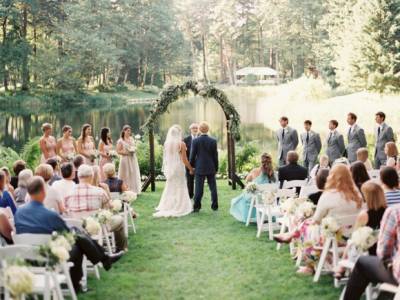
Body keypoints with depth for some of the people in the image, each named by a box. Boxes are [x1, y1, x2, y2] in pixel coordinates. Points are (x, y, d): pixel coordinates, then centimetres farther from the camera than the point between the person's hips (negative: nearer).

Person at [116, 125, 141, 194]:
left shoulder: (132, 139, 12)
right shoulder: (120, 141, -5)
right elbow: (118, 151, -8)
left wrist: (134, 150, 0)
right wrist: (126, 152, -18)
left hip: (133, 159, 6)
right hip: (125, 159, -6)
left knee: (134, 175, 4)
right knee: (126, 176, -5)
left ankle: (134, 190, 8)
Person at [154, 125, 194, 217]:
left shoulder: (166, 143, -2)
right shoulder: (181, 144, -13)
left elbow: (165, 157, 5)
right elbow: (184, 159, -12)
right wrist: (191, 169, -1)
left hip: (169, 168, 4)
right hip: (179, 167, -4)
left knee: (169, 187, 16)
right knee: (179, 188, 5)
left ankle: (166, 207, 17)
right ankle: (179, 208, 6)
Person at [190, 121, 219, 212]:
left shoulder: (195, 141, -8)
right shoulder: (213, 141, -4)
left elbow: (192, 155, -4)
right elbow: (215, 156, 1)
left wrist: (191, 166, 10)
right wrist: (216, 168, 10)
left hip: (199, 168, -1)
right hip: (211, 168, 1)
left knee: (198, 188, 1)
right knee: (213, 187, 10)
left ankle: (196, 207, 2)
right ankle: (214, 206, 14)